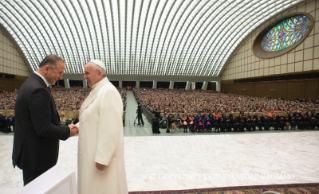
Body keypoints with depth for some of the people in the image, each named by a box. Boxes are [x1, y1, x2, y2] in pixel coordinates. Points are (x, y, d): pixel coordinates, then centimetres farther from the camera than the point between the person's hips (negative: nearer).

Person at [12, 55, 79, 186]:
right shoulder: (38, 90, -25)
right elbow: (43, 129, -26)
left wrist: (64, 128, 4)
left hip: (31, 150, 10)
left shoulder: (31, 83, 7)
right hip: (36, 154, -10)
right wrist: (67, 131, -12)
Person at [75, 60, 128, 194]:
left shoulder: (108, 92, -21)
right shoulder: (96, 91, 11)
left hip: (102, 154, -10)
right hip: (92, 152, 10)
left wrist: (102, 158, -23)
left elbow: (110, 129, -26)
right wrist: (77, 126, 4)